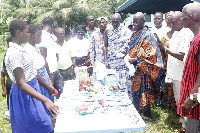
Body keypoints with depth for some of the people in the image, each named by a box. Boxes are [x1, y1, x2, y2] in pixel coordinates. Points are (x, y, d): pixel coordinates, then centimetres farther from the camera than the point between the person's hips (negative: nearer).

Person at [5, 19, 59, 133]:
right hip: (25, 94, -10)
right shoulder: (14, 53, -24)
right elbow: (21, 84, -29)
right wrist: (45, 100, -37)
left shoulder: (19, 49, 7)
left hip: (33, 89, 10)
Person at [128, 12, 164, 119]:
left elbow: (151, 54, -18)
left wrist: (136, 60, -20)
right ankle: (138, 110, 28)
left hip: (144, 69, -8)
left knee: (143, 89, 0)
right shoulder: (134, 35, 12)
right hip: (135, 68, 8)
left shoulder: (147, 35, -13)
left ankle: (146, 113, 14)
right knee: (135, 89, 13)